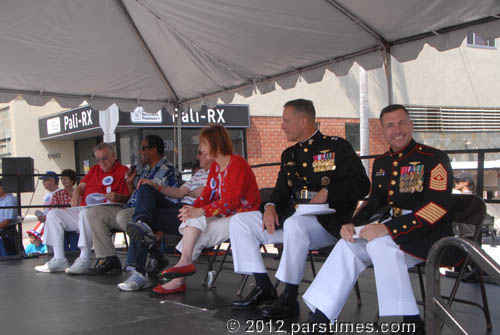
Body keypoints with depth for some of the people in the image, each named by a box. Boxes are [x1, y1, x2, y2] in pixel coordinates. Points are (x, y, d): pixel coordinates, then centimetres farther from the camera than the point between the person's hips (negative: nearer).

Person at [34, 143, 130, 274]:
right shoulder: (94, 169, 28)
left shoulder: (123, 170, 4)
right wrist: (76, 193, 3)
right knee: (53, 214, -6)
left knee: (85, 213, -39)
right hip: (82, 208, 8)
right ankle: (59, 260, -11)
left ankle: (84, 260, -37)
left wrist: (116, 197, -24)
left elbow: (128, 197, -5)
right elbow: (81, 186, 25)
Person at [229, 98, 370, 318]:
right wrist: (270, 207, -4)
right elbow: (281, 191, 18)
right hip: (292, 216, 8)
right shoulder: (289, 154, 18)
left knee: (294, 224, -40)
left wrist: (327, 193, -19)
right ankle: (263, 288, -3)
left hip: (328, 221, -7)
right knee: (239, 222, -3)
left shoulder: (337, 147, -2)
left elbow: (361, 185, -10)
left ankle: (289, 298, -26)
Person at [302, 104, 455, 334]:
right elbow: (374, 202, 19)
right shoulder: (381, 163, 12)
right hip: (391, 225, 6)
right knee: (348, 246, -14)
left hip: (428, 233, -6)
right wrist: (352, 224, -3)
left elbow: (438, 207, -20)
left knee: (380, 245, -31)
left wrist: (388, 228, -26)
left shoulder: (434, 159, -10)